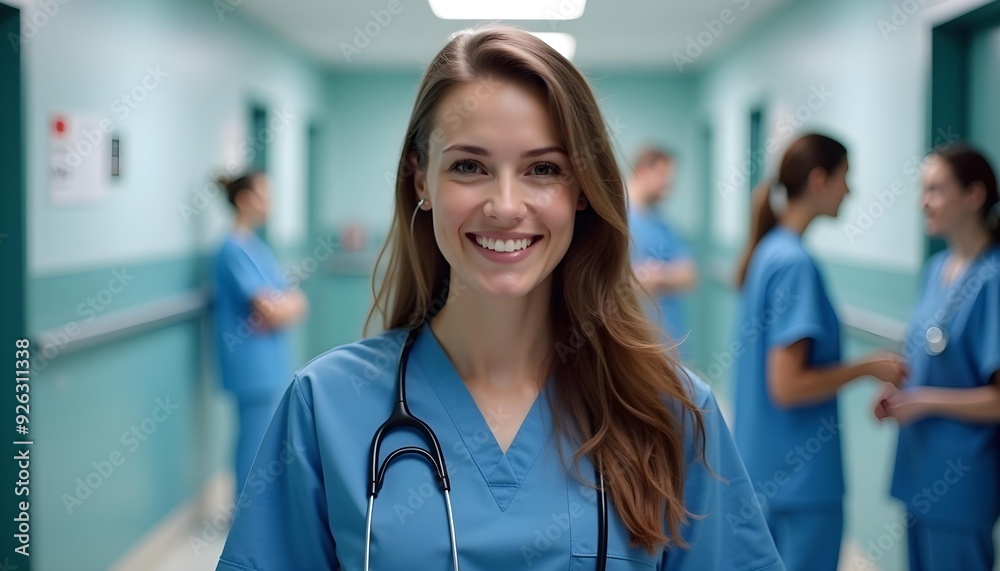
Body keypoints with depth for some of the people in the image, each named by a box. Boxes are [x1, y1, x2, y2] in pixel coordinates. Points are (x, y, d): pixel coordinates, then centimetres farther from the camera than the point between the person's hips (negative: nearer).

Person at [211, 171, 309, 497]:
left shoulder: (256, 247, 11)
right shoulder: (234, 251, -16)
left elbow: (296, 303, 9)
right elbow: (269, 310, -21)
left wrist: (282, 307, -12)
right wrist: (288, 304, 0)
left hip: (271, 364, 9)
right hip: (254, 367, -9)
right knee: (256, 442, -1)